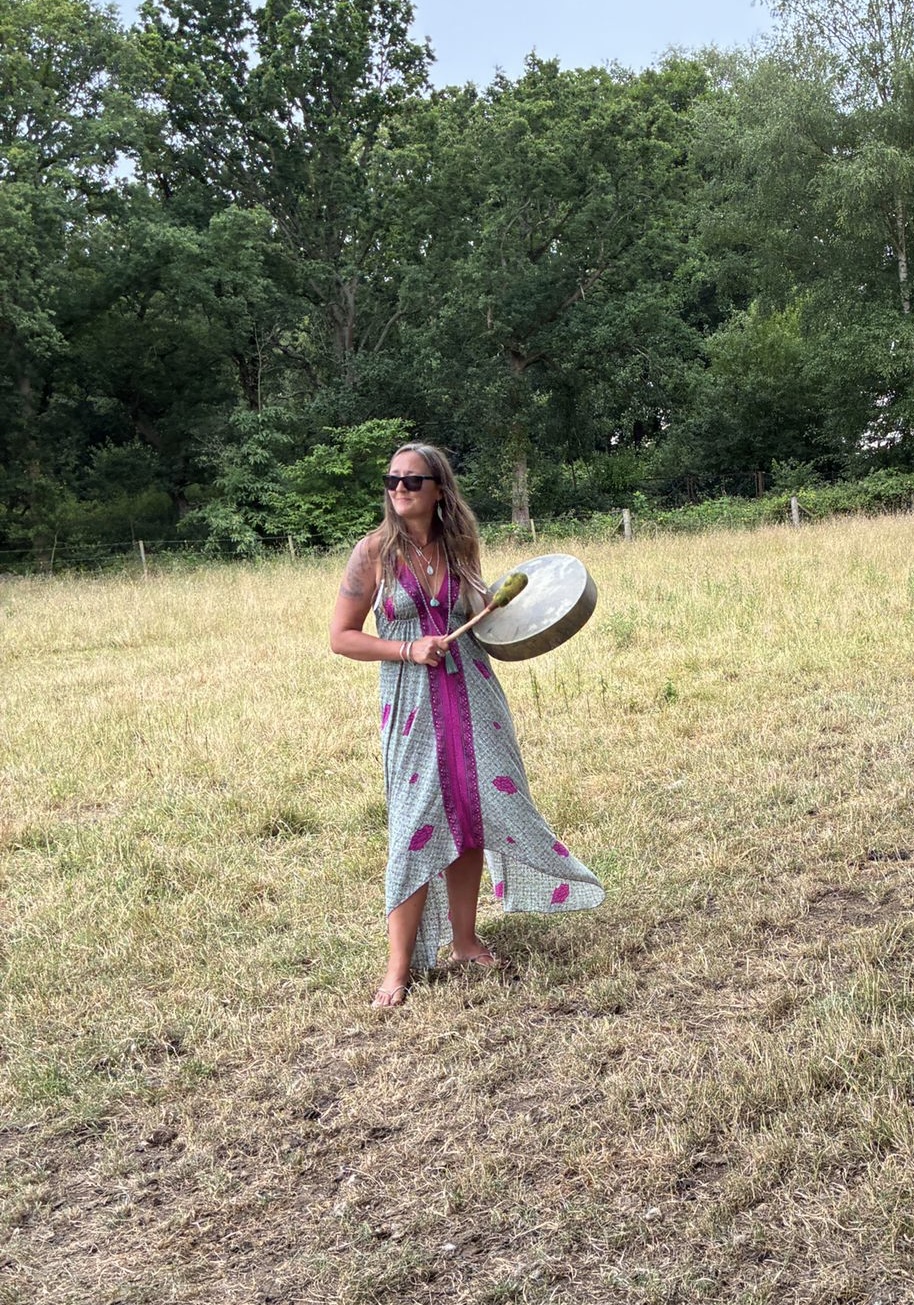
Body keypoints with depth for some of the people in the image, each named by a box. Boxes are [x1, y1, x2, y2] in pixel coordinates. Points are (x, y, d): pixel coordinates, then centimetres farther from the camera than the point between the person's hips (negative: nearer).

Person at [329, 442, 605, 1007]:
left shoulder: (459, 546, 5)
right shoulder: (375, 551, -6)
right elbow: (342, 636, -4)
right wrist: (408, 650, -16)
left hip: (472, 696, 4)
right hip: (412, 703, -4)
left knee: (471, 817, 7)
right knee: (417, 827, -3)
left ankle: (465, 940, 25)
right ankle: (400, 966, 7)